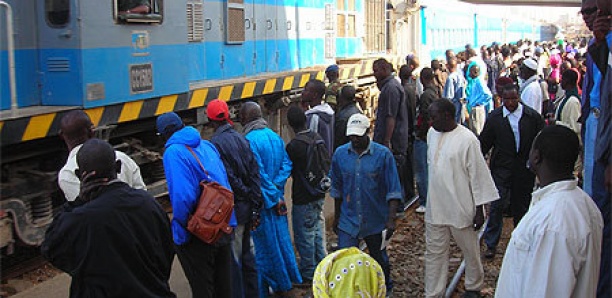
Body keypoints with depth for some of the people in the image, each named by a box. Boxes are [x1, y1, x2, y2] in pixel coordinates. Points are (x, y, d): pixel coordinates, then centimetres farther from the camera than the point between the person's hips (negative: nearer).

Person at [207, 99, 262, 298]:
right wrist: (255, 207, 8)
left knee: (233, 259, 1)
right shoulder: (241, 139, 7)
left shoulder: (215, 143, -15)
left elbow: (226, 179, -18)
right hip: (248, 207, 8)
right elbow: (254, 172, 6)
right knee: (246, 253, 20)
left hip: (233, 208, -8)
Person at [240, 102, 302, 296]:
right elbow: (286, 164, 3)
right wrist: (275, 188, -6)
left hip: (261, 201, -7)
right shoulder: (275, 137, 4)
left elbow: (259, 174, -22)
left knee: (264, 244, 3)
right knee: (280, 238, 17)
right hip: (276, 198, 7)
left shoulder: (249, 141, -20)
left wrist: (273, 197, -14)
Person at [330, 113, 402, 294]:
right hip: (348, 221, 1)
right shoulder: (340, 154, -2)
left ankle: (385, 291, 42)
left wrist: (391, 219, -18)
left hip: (376, 221, -1)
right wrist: (336, 217, 14)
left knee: (380, 261, 17)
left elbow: (393, 191, -10)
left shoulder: (383, 154, -11)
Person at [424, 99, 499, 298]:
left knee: (470, 251, 14)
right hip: (435, 207, 5)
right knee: (434, 253, 10)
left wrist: (479, 210, -11)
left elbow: (478, 175, -13)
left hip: (461, 208, -5)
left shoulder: (467, 139, -17)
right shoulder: (432, 133, 3)